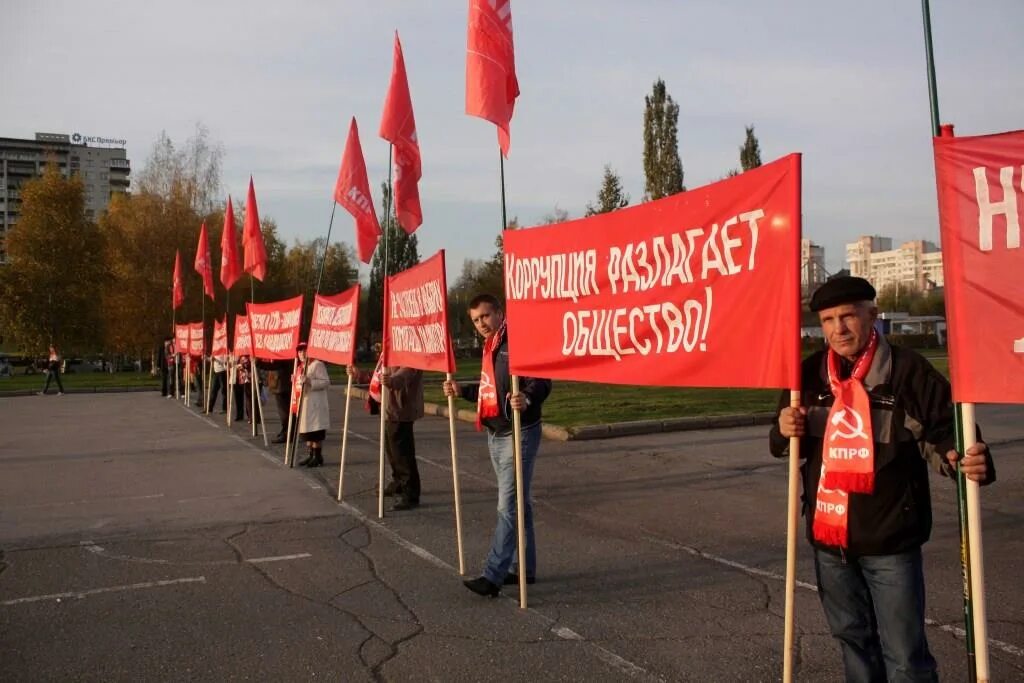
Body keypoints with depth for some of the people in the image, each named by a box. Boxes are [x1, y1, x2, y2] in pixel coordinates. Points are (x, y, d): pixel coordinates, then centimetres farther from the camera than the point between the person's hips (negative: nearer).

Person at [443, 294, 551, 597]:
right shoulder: (490, 346, 14)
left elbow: (542, 382, -23)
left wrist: (527, 399, -42)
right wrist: (462, 390, 16)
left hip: (519, 434, -9)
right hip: (495, 435, 9)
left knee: (508, 506, -8)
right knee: (517, 503, 15)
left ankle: (493, 575, -7)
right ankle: (523, 568, 24)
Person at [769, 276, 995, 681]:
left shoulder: (908, 370, -10)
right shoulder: (810, 374, 4)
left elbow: (944, 432, -7)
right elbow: (787, 446, 12)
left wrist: (966, 461, -29)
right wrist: (785, 431, -11)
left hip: (890, 540, -4)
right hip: (828, 540, 5)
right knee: (853, 639, 22)